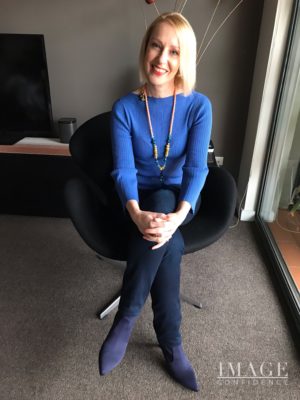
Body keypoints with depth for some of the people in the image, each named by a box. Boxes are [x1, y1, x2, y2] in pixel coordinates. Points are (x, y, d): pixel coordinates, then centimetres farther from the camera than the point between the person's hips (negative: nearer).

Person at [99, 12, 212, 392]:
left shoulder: (199, 106, -8)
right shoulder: (124, 108, -8)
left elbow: (196, 168, -16)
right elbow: (123, 170, -15)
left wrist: (177, 215, -34)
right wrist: (138, 214, -35)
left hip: (178, 197, 1)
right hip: (139, 199, 0)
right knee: (169, 245, -31)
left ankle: (125, 317, -19)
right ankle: (171, 343, -10)